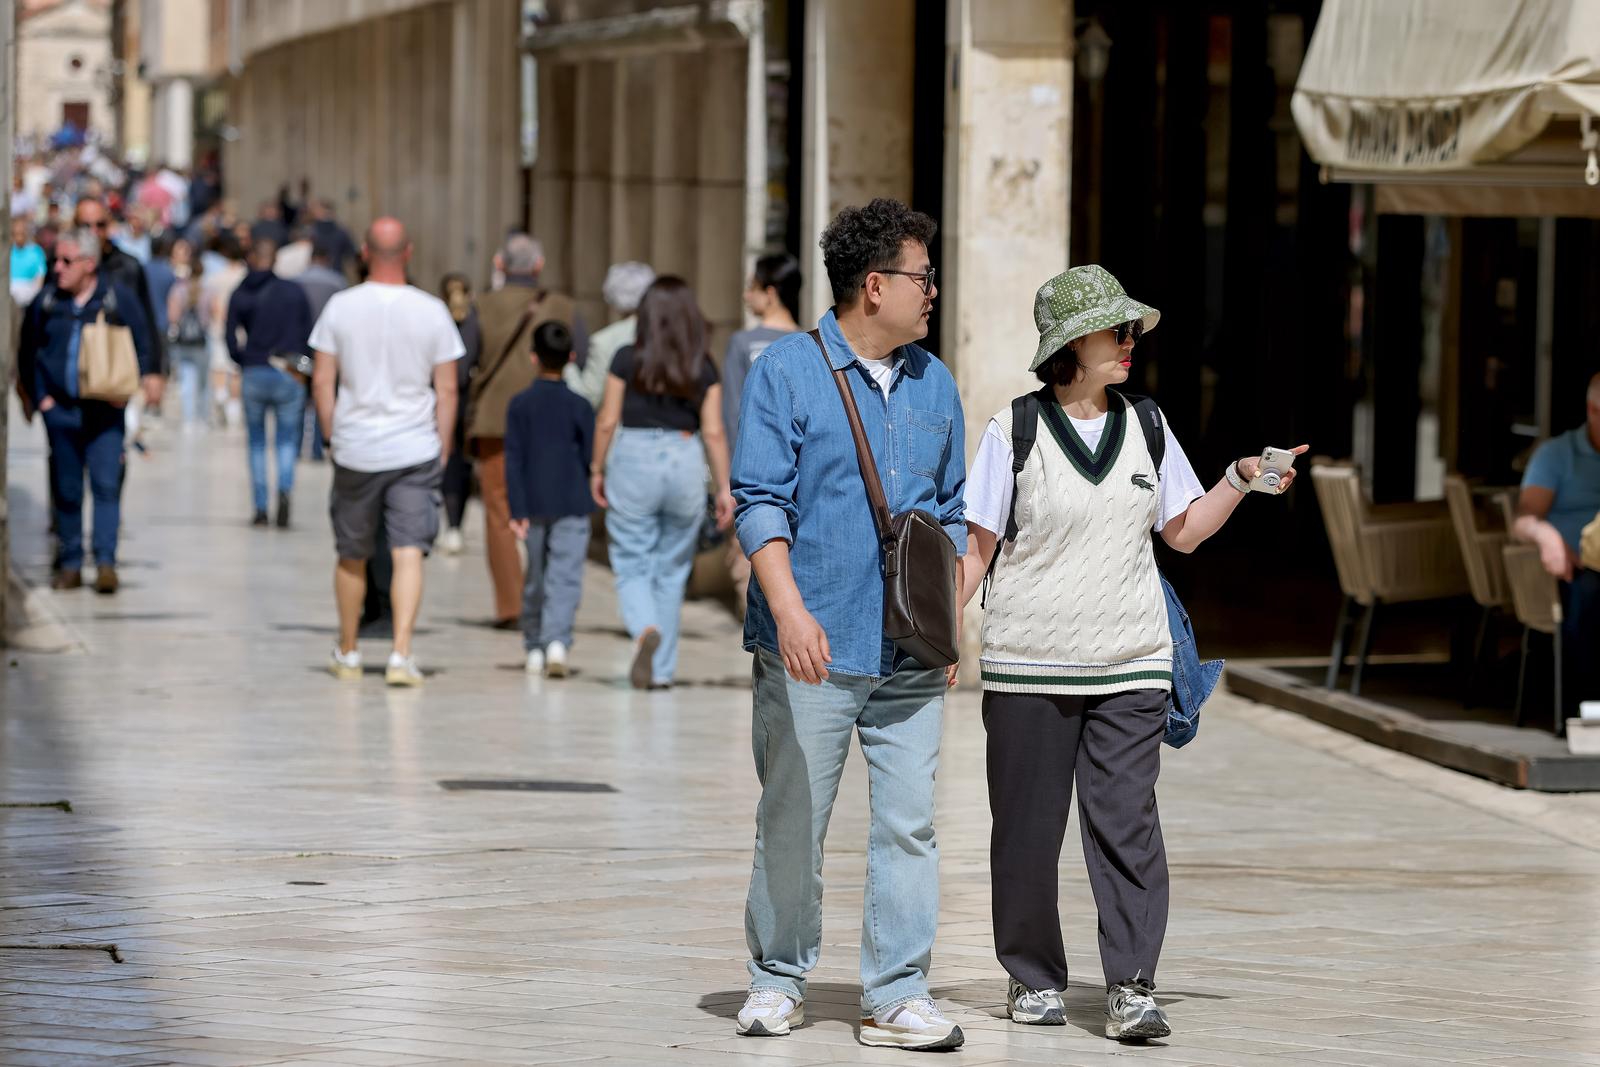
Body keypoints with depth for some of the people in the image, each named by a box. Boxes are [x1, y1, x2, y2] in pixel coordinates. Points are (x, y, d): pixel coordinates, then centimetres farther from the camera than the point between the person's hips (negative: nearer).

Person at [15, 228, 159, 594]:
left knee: (106, 484, -11)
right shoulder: (46, 301, 4)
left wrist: (149, 375, -7)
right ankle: (70, 566, 13)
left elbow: (143, 344, 6)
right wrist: (39, 397, 7)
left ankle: (105, 562, -11)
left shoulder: (119, 297, -1)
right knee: (66, 491, 6)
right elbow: (27, 354, 13)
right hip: (60, 410, 2)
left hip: (104, 411, -2)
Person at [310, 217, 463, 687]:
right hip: (416, 450, -1)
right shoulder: (432, 312, -3)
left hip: (355, 451, 1)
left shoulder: (340, 307, -2)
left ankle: (347, 653, 29)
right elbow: (447, 390, -1)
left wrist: (334, 436, 11)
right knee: (408, 553, -4)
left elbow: (323, 381, 0)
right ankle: (401, 655, -16)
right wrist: (443, 451, 8)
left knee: (352, 556, 15)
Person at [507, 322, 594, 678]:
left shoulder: (520, 404, 0)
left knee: (535, 578, 14)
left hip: (534, 504, 2)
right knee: (565, 576, -5)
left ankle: (534, 648, 20)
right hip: (572, 504, -2)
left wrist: (518, 509, -2)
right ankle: (557, 641, -24)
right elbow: (591, 457, -1)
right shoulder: (579, 405, -4)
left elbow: (514, 460, -3)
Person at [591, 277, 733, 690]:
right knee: (672, 571, 12)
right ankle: (662, 669, 16)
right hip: (686, 463, 2)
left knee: (632, 565, 4)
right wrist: (724, 488, 3)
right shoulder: (703, 369, -1)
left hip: (634, 459, -2)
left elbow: (607, 421, -2)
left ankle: (646, 630, -25)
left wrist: (597, 469, 10)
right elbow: (714, 432, -2)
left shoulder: (627, 361, -4)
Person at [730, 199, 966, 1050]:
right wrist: (789, 610, -20)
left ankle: (897, 995, 4)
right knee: (791, 825, 3)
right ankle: (779, 979, 18)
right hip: (811, 653, -4)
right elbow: (760, 501, -8)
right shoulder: (787, 371, -2)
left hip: (910, 654, 4)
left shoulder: (934, 384, 15)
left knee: (907, 822, -1)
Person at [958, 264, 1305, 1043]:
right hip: (1029, 667, -2)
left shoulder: (1146, 427, 9)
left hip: (1131, 665, 2)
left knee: (1126, 823, -7)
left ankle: (1130, 987, -9)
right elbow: (977, 546, 0)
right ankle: (1032, 978, 19)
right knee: (1028, 829, 4)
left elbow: (1184, 531, 17)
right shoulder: (1015, 430, -2)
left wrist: (1241, 479, 3)